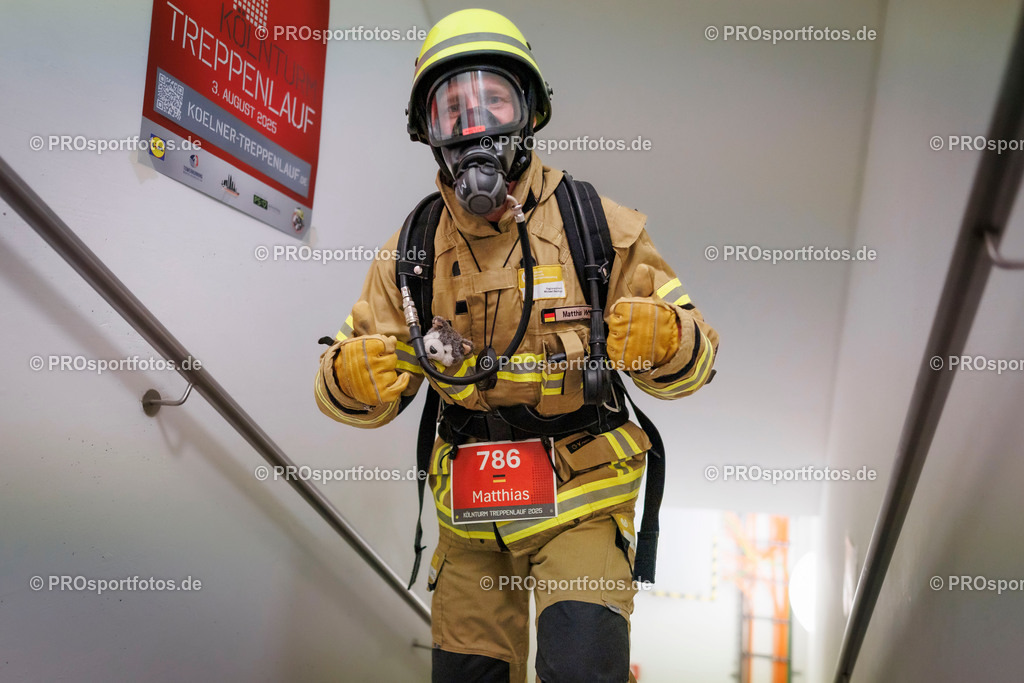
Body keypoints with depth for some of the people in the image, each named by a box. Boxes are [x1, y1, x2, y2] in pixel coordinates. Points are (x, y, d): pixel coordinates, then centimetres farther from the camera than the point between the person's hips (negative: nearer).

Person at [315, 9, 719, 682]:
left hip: (579, 502, -3)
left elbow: (692, 361, -6)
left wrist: (664, 339, -29)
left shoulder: (600, 228, -9)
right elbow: (361, 391, 1)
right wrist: (351, 378, -22)